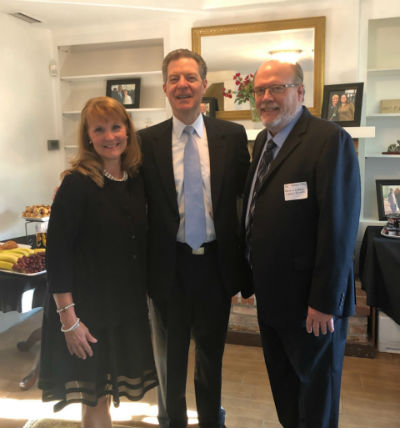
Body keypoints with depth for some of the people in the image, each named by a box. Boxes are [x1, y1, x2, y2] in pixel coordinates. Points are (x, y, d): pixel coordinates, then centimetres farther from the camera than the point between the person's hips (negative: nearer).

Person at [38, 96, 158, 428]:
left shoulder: (137, 180, 2)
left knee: (106, 392, 20)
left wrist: (145, 295, 8)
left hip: (129, 305, 5)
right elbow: (56, 253, -16)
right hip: (89, 307, -5)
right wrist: (68, 318, -17)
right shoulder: (77, 183, -15)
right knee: (94, 398, 11)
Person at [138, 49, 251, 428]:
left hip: (216, 262, 1)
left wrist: (244, 261, -1)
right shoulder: (147, 141, -3)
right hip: (168, 265, 0)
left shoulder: (232, 136, -2)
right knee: (170, 354, 18)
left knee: (211, 350, 20)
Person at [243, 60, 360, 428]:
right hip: (270, 294, 8)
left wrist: (324, 303, -20)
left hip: (312, 303, -7)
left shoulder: (330, 140, -17)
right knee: (283, 387, 25)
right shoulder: (263, 141, 9)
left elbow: (339, 228, -22)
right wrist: (255, 276, 11)